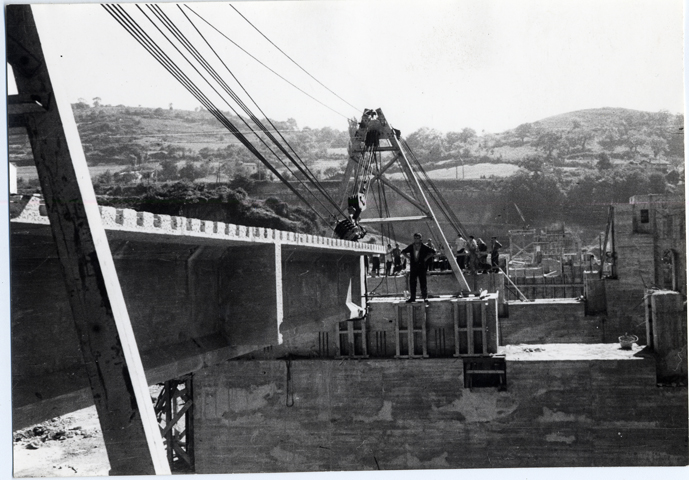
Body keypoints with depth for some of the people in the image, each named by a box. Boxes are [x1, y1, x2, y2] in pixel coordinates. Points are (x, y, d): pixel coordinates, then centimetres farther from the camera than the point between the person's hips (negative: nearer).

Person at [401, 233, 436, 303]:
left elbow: (433, 252, 4)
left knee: (423, 282, -5)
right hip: (413, 267, 3)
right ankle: (412, 297, 9)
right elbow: (403, 252, 23)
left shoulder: (424, 247, 0)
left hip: (421, 266, -3)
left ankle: (425, 297, -1)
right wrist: (409, 257, 10)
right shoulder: (410, 247, 9)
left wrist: (426, 258, -2)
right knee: (412, 282, 3)